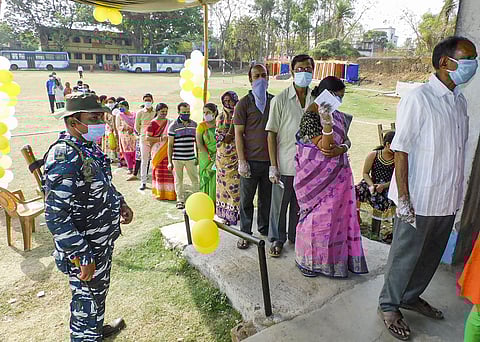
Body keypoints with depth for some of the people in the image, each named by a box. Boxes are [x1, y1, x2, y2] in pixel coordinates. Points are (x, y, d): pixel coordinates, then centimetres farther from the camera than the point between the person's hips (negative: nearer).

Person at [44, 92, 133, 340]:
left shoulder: (88, 147, 3)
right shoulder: (65, 156, -27)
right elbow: (55, 217, -29)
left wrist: (120, 203, 8)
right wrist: (83, 258, -26)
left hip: (102, 241, 10)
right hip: (85, 249, -10)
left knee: (99, 291, 29)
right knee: (87, 299, 11)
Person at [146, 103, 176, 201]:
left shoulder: (169, 122, 13)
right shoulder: (153, 123, -2)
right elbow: (147, 138, -8)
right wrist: (160, 138, -17)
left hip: (168, 150, 4)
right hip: (158, 151, -4)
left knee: (170, 171, 1)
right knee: (159, 171, -1)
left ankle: (170, 192, 8)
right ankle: (159, 193, 9)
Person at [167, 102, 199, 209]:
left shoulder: (194, 124, 7)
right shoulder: (173, 126, -3)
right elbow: (170, 144, -1)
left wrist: (198, 157, 12)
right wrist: (169, 161, -4)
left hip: (191, 158, 2)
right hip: (177, 158, -2)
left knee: (195, 179, 4)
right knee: (178, 180, 8)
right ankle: (180, 200, 21)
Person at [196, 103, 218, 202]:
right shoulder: (201, 126, 2)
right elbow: (199, 144, -6)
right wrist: (210, 157, -14)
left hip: (219, 158, 1)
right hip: (206, 158, -1)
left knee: (218, 182, -2)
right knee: (206, 181, -2)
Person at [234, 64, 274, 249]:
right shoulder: (244, 103, -2)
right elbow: (238, 134, -4)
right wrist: (242, 161, -10)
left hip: (270, 159, 3)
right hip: (251, 160, -3)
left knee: (267, 197, 15)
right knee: (246, 199, 6)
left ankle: (264, 228, 32)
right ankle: (245, 233, 20)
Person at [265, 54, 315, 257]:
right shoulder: (280, 100, -6)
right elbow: (272, 134, -7)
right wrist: (273, 166, -10)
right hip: (285, 164, -3)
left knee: (301, 204, 16)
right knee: (280, 204, 8)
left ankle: (296, 237, 35)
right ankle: (277, 239, 27)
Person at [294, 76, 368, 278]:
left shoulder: (336, 115, 9)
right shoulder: (310, 116, -15)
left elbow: (345, 140, 7)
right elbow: (324, 146, -20)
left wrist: (340, 149, -15)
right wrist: (326, 122, -33)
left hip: (337, 173, 7)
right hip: (317, 175, -7)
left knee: (336, 213, 13)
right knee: (317, 215, 3)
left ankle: (335, 256, 31)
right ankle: (307, 260, 22)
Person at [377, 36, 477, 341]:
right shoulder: (418, 99, -15)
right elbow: (401, 150, -17)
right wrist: (403, 199, -19)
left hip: (448, 200, 8)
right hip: (420, 200, -8)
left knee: (431, 255, 21)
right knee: (406, 256, 8)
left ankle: (411, 296, 42)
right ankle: (389, 306, 29)